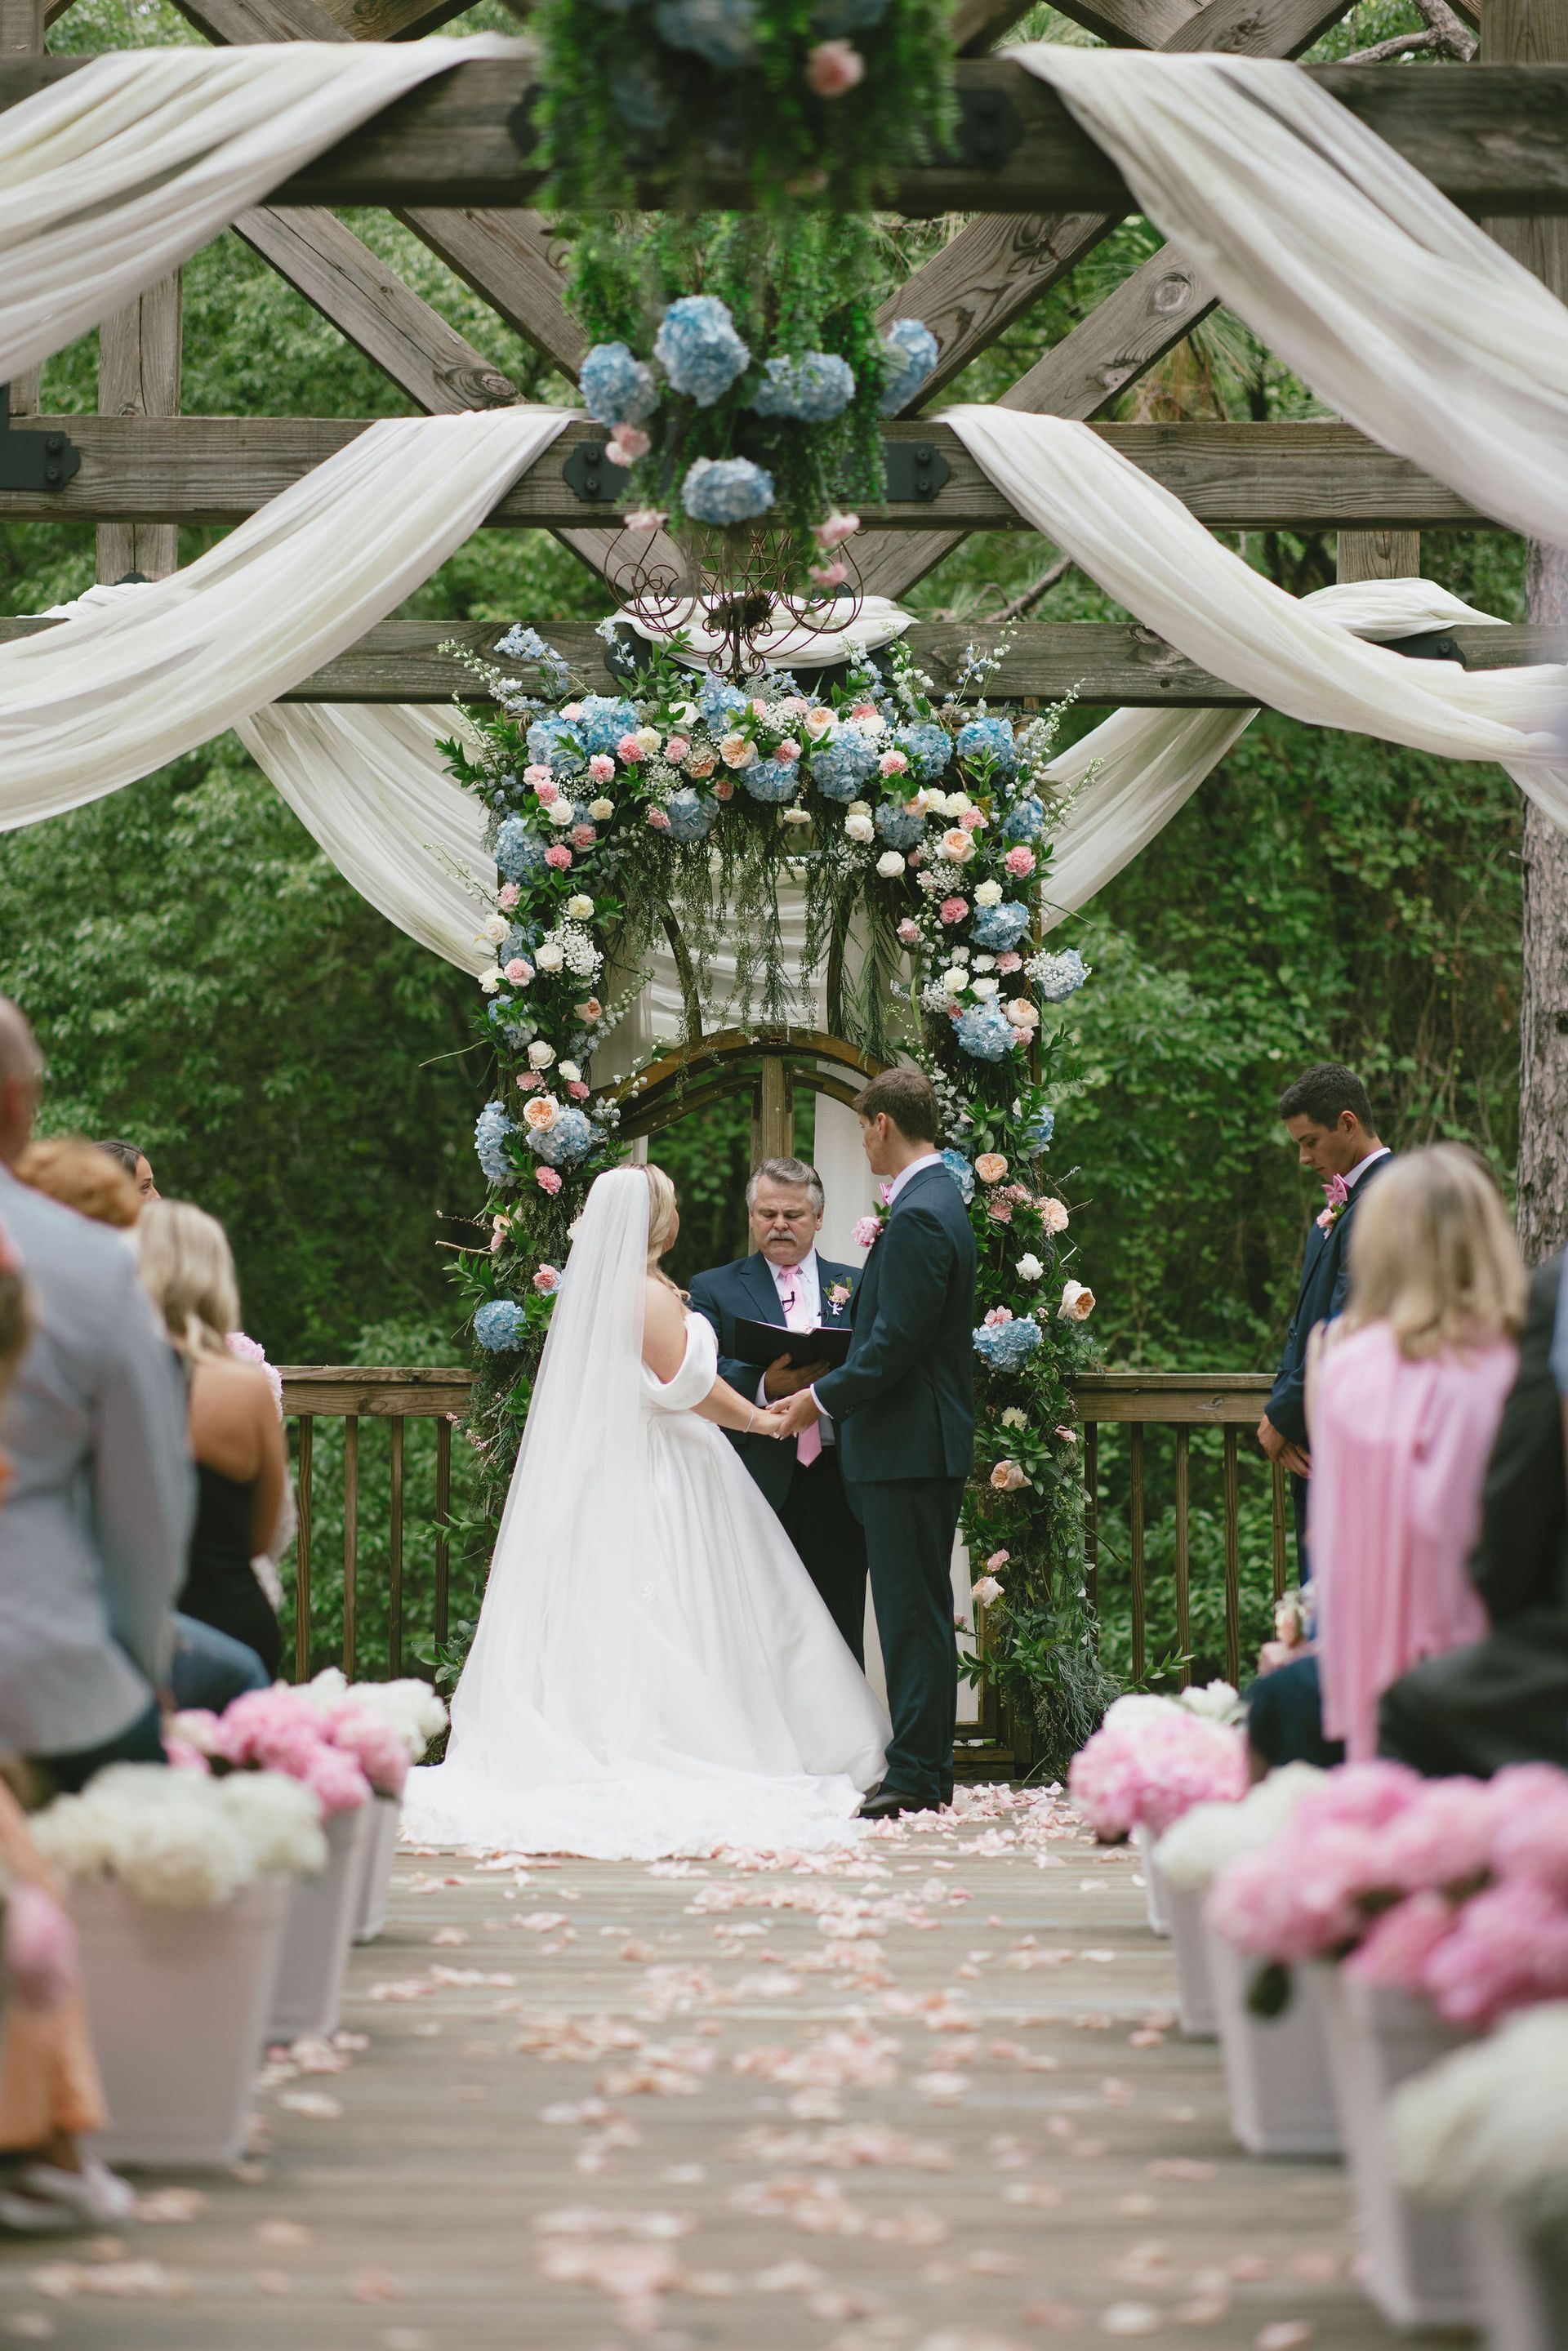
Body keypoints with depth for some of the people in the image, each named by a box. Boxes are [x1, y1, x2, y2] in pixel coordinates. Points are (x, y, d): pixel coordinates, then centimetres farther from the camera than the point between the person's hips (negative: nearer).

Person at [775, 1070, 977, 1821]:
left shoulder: (919, 1217, -18)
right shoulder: (936, 1201, 15)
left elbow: (897, 1342, -21)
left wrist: (824, 1397, -13)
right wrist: (828, 1385, 17)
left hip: (908, 1447, -11)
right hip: (922, 1446, 11)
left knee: (913, 1613, -8)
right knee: (921, 1611, 13)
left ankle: (916, 1775, -6)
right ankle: (926, 1769, 17)